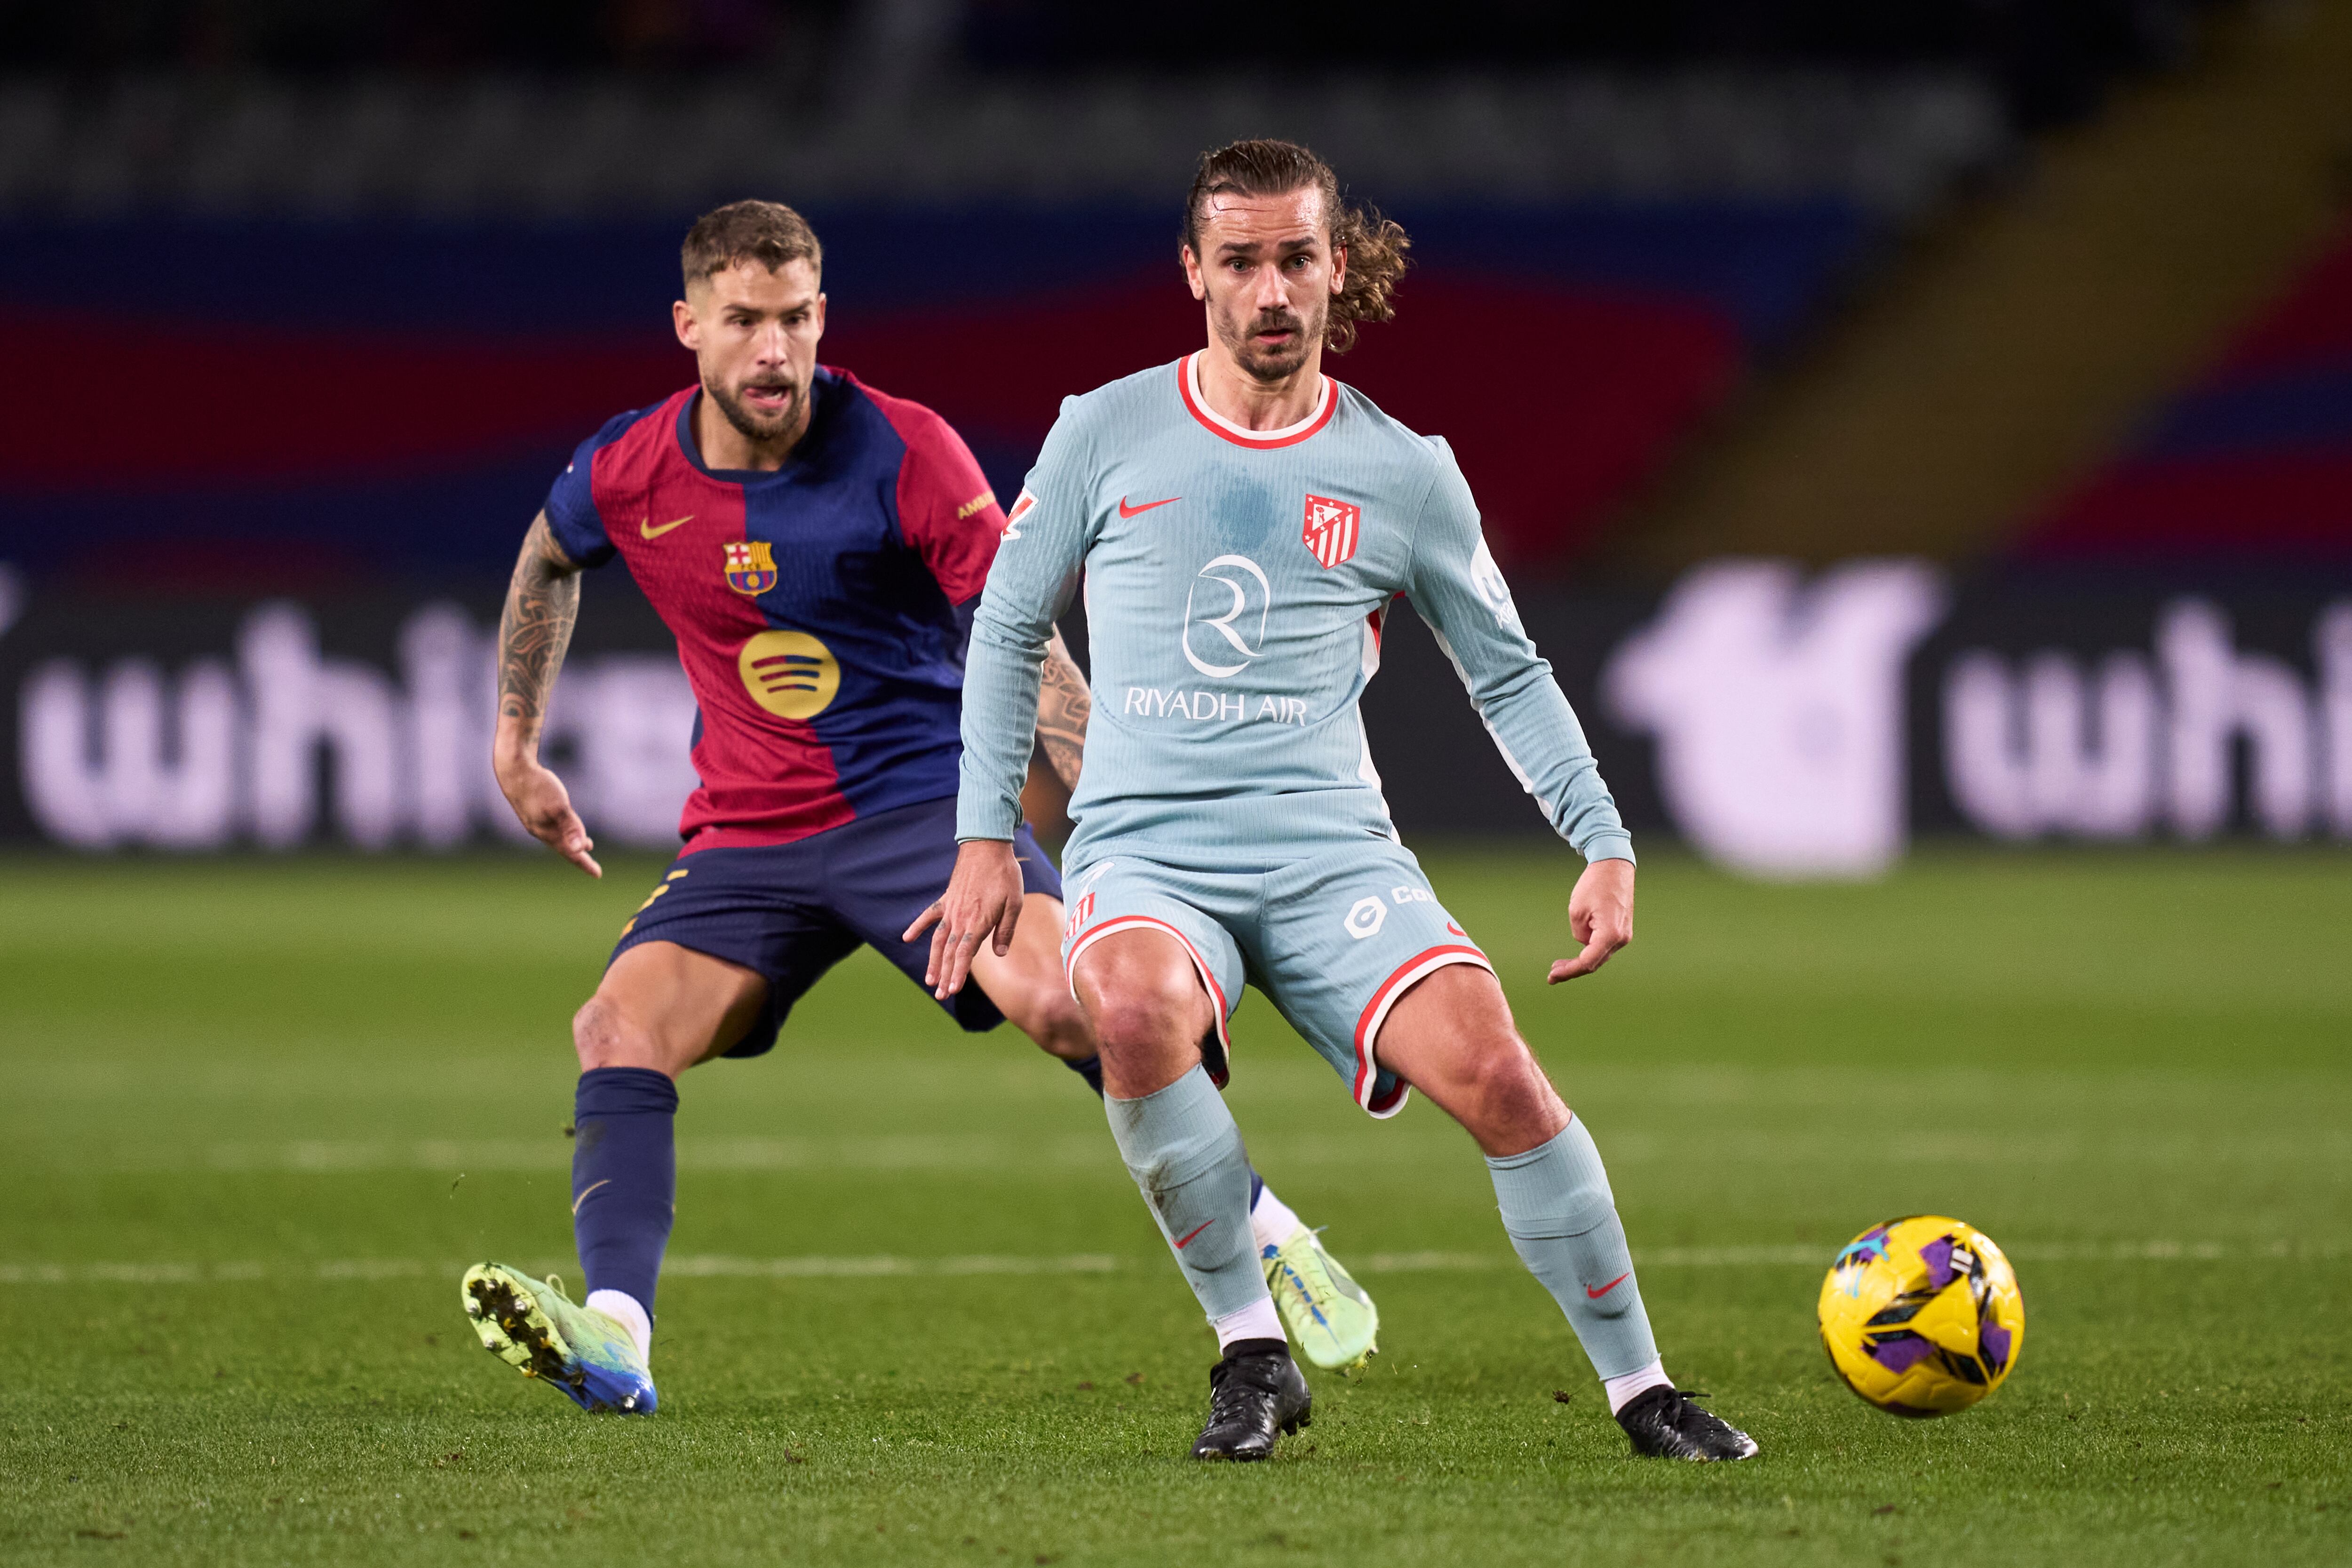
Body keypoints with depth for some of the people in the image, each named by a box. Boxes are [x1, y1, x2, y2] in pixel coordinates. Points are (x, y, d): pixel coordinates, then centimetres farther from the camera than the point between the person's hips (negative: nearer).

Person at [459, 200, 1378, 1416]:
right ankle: (612, 1337, -32)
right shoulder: (628, 473, -3)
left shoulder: (905, 455, -13)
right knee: (619, 1028, -22)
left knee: (1059, 995, -27)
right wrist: (516, 747, 25)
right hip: (745, 836, 3)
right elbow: (548, 562, 22)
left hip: (923, 801, -3)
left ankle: (1270, 1242, -10)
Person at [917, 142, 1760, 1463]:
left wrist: (1607, 845, 6)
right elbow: (1010, 624, 15)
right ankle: (1252, 1348, -19)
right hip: (1146, 848, -1)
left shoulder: (1404, 473, 8)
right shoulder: (1107, 434, 6)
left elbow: (1507, 673, 16)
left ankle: (1640, 1385, -7)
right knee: (1137, 1007, -36)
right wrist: (986, 836, 9)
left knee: (1491, 1066, -24)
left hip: (1331, 847, 1)